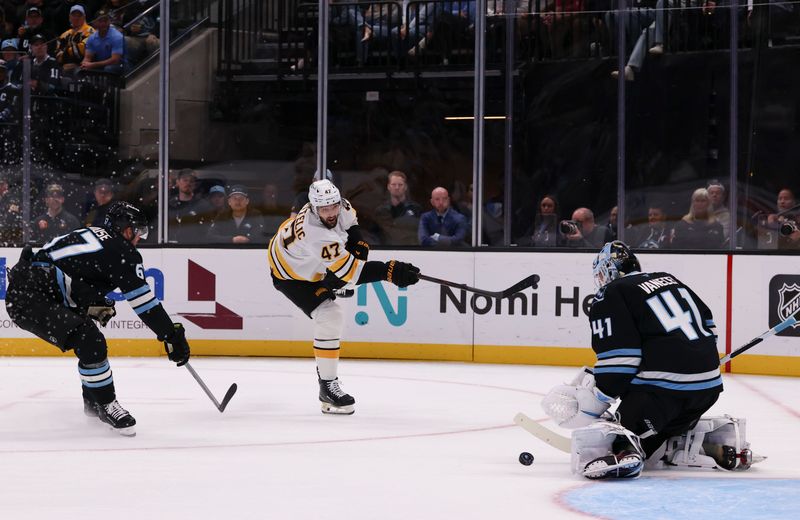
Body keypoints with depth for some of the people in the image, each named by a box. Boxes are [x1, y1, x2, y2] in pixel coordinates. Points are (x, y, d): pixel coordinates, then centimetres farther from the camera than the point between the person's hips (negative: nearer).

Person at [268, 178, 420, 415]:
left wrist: (358, 245, -9)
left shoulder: (340, 207, -21)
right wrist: (389, 271, -47)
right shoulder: (316, 236, -43)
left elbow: (349, 221, 5)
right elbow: (348, 269, -42)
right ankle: (328, 387, -15)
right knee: (329, 317, -19)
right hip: (290, 274, -9)